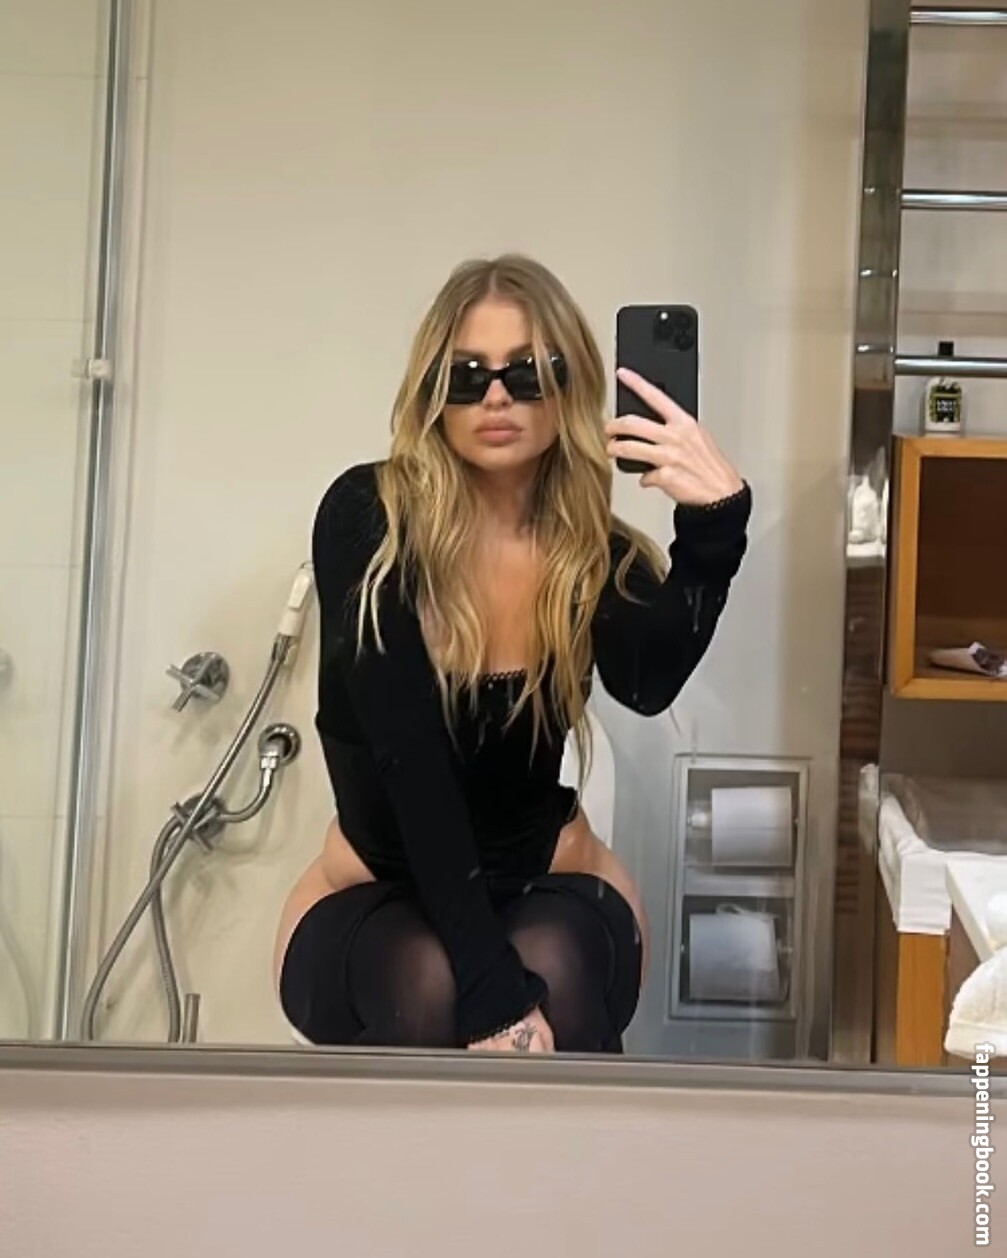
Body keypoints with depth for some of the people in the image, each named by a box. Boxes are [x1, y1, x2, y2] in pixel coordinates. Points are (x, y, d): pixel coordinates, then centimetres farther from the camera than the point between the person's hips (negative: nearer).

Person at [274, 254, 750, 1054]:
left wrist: (716, 523, -50)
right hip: (381, 904, -1)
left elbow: (650, 685, -33)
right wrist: (491, 985, -37)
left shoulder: (594, 552, -10)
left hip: (549, 892, 2)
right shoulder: (367, 520, -18)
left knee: (551, 974, -31)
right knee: (428, 985, -33)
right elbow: (409, 761, -29)